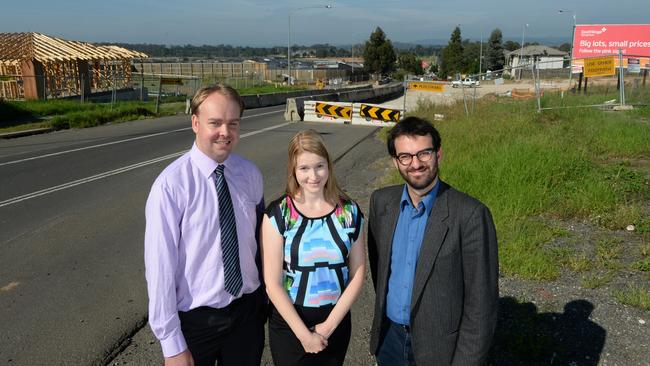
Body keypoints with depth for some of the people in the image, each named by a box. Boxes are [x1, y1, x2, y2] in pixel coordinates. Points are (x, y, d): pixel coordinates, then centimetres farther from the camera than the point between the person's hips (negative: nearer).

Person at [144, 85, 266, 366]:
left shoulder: (251, 174, -3)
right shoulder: (171, 185, -19)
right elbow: (160, 266, -18)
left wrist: (266, 299, 13)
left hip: (249, 310, 4)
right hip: (195, 319, -4)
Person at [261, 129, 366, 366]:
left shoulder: (349, 212, -5)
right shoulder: (277, 215, -12)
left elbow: (357, 275, -2)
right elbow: (272, 284, -11)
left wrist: (329, 325, -8)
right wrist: (304, 334, -12)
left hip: (337, 320, 2)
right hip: (289, 322, -2)